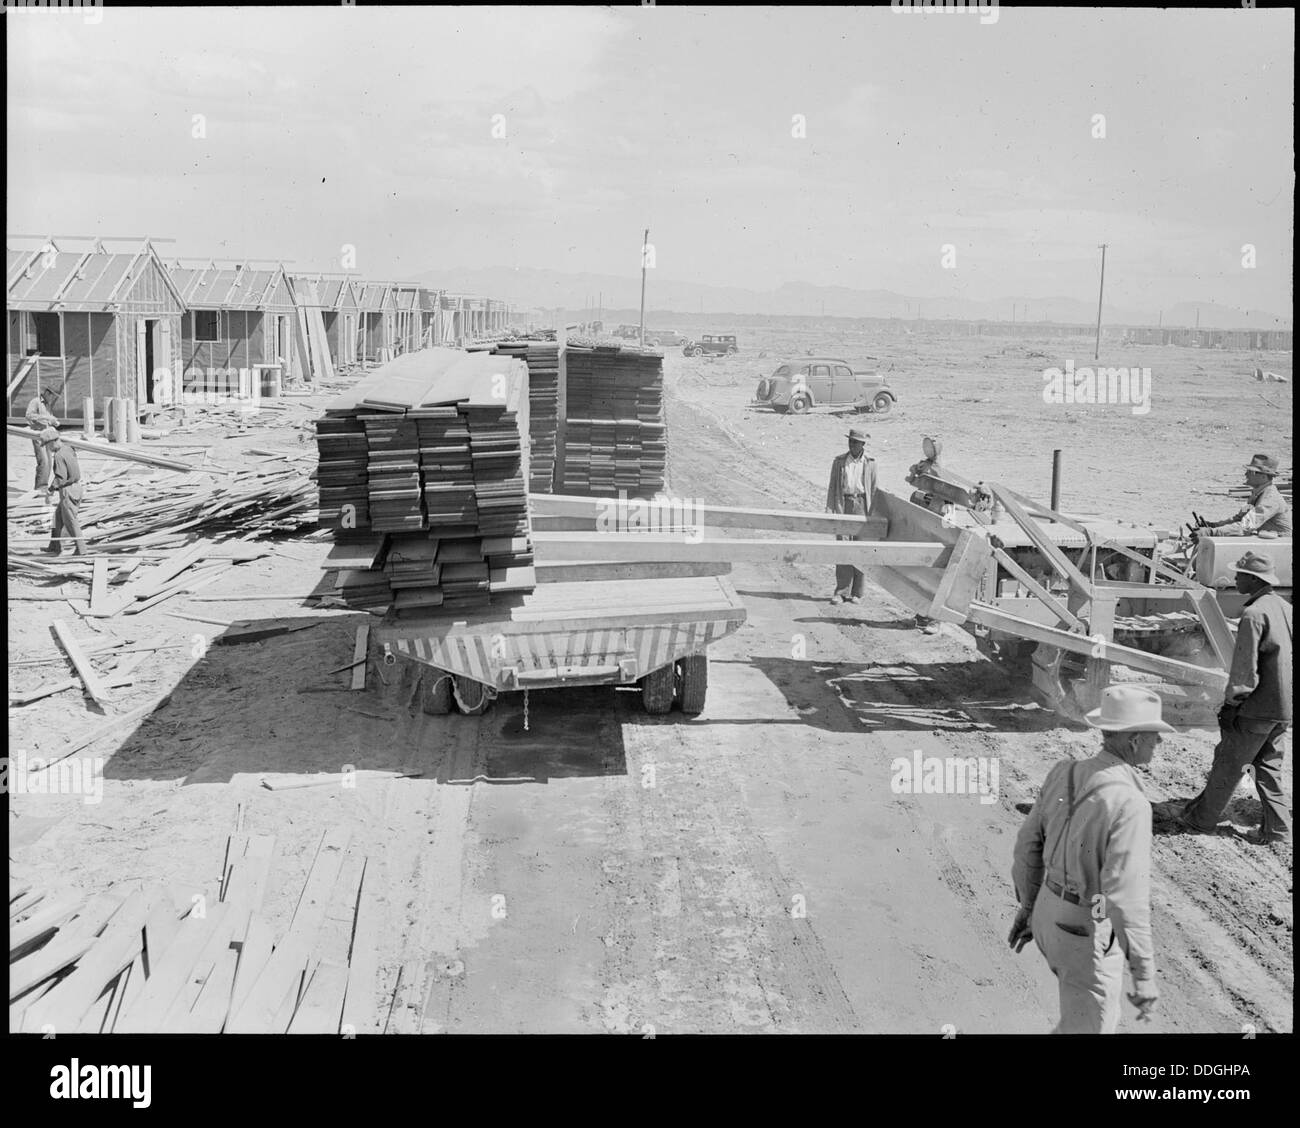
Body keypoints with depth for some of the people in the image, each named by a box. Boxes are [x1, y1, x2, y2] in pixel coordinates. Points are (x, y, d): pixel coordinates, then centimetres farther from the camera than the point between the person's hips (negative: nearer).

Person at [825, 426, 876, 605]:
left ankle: (856, 592, 8)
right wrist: (829, 509, 0)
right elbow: (832, 486, 8)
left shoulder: (870, 463, 7)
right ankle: (841, 591, 0)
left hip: (862, 505, 0)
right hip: (844, 504, 0)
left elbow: (873, 489, 8)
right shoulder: (839, 461, 8)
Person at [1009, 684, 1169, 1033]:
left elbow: (1030, 844, 5)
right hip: (1088, 938, -8)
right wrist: (1145, 974, -25)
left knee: (1100, 1016, 30)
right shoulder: (1129, 804, -30)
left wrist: (1028, 906, 18)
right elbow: (1126, 896, -33)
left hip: (1052, 915, 8)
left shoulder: (1064, 773, -6)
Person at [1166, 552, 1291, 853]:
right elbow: (1284, 658, 16)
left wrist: (1231, 703, -9)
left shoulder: (1254, 615, -19)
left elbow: (1244, 669, -19)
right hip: (1283, 709, 8)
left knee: (1228, 763, 5)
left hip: (1257, 709, -8)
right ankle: (1277, 834, 18)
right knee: (1269, 767, 16)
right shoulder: (1285, 608, 8)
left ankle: (1201, 819, 17)